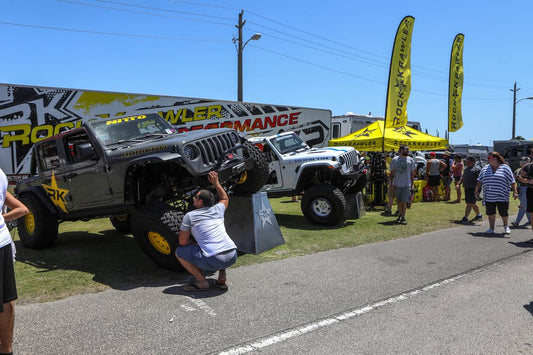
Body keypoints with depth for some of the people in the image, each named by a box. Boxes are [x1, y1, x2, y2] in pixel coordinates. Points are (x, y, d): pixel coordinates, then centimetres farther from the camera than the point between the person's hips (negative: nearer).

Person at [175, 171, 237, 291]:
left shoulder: (189, 216, 6)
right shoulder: (217, 209, 17)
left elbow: (183, 242, 9)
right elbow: (225, 199, 42)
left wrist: (194, 243, 27)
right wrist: (216, 182, 39)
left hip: (214, 261, -5)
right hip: (232, 257, 5)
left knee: (179, 252, 12)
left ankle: (202, 282, 4)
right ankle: (222, 278, 21)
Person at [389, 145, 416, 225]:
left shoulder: (410, 160, 6)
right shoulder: (395, 160, 3)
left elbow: (412, 173, 9)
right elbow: (392, 172, 7)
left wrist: (412, 184, 4)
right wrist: (392, 183, 1)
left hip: (407, 184, 0)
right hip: (397, 184, 1)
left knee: (404, 201, -8)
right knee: (399, 201, 10)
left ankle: (403, 217, -4)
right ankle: (400, 216, 25)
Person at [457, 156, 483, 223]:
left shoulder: (477, 169, -11)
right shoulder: (466, 168, 18)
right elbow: (462, 177, 26)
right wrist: (459, 184, 16)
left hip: (473, 189, -9)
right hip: (467, 188, 9)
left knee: (469, 203, -8)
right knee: (472, 203, 17)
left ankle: (465, 217, -8)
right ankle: (479, 215, 32)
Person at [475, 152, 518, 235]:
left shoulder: (505, 168, -1)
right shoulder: (485, 169, 10)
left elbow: (512, 181, -3)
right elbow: (479, 181, 13)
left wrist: (515, 192, -7)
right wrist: (477, 191, 8)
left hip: (501, 196, -3)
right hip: (489, 196, 3)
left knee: (503, 213, 4)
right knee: (490, 213, 7)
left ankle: (505, 226, 29)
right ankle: (491, 228, 20)